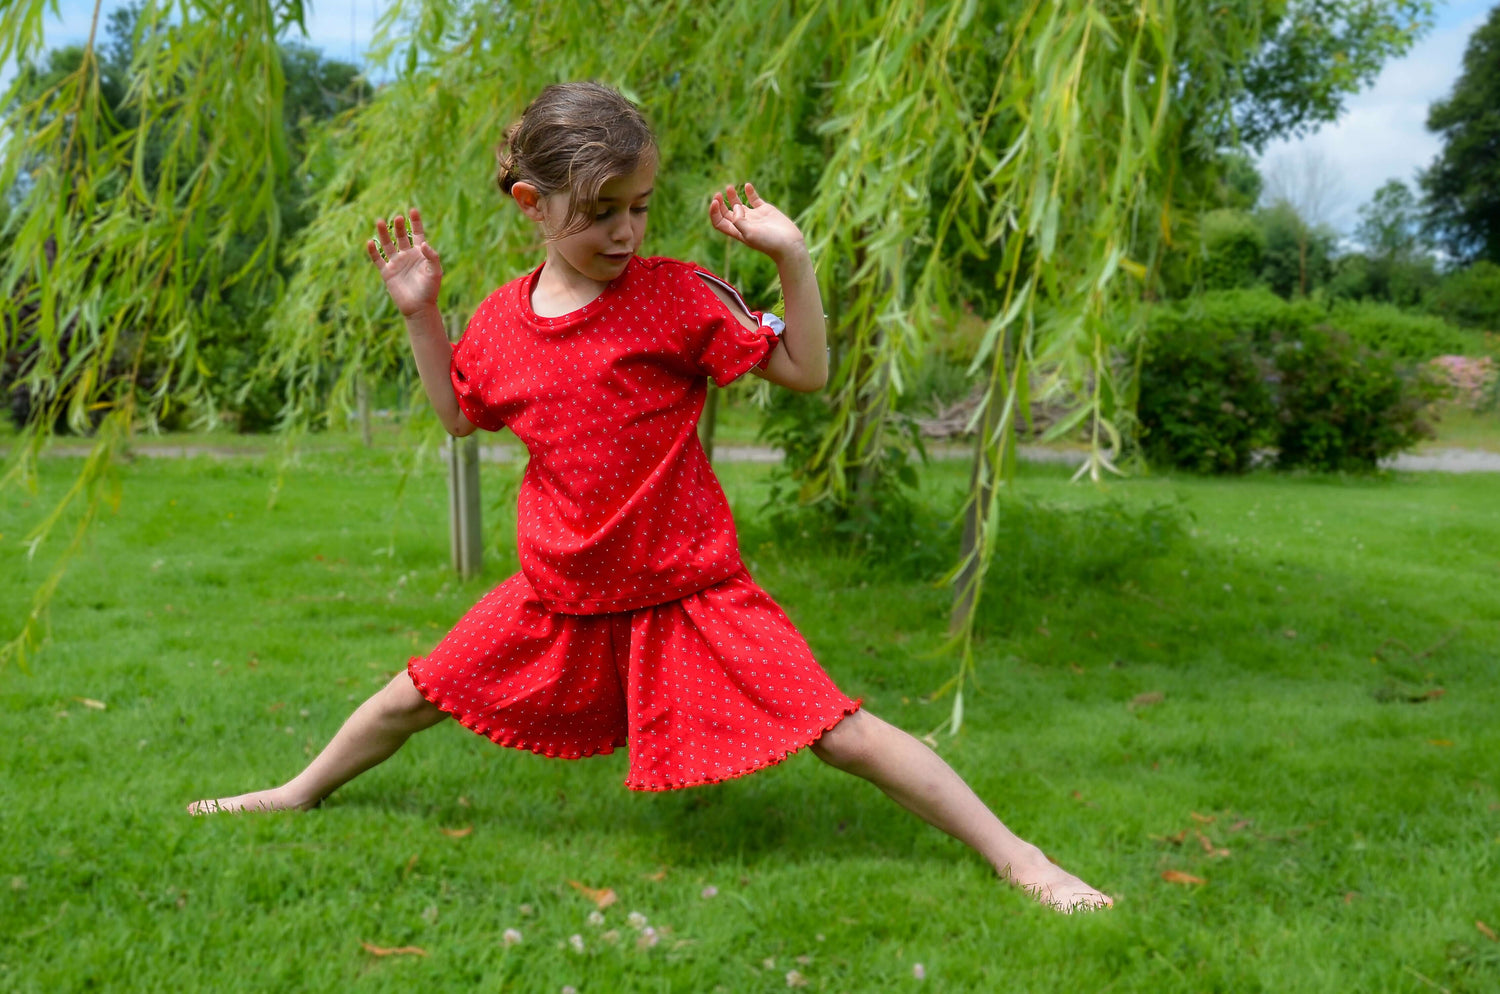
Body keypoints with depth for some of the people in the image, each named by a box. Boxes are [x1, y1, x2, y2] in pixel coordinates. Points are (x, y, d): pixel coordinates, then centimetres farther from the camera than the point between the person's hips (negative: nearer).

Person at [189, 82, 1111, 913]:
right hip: (559, 599, 4)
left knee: (838, 730, -10)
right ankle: (300, 794, 45)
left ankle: (1019, 857, 2)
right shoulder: (501, 320, 0)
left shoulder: (679, 295, -13)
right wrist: (418, 312, 8)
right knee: (421, 693, 16)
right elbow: (461, 415, 19)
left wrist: (793, 256, -21)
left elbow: (807, 370, -9)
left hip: (688, 597, -4)